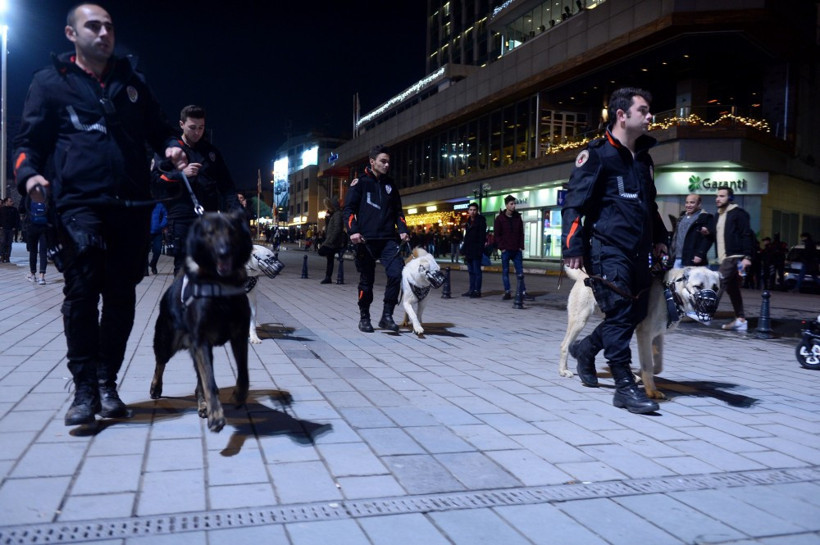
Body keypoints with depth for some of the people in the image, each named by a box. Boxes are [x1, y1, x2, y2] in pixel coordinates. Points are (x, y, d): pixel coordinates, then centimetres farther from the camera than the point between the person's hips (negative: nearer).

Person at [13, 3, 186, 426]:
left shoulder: (131, 81, 19)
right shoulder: (50, 82, 10)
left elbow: (158, 129, 25)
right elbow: (29, 141, 8)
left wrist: (170, 148, 2)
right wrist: (28, 173, -14)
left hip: (132, 205, 3)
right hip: (80, 204, -3)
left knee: (121, 296, 5)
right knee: (81, 293, -11)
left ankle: (107, 384, 16)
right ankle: (85, 389, -1)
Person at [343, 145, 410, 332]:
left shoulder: (390, 184, 17)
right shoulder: (360, 183, 4)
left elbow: (398, 211, 21)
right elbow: (349, 209, 0)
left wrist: (402, 230, 4)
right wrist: (353, 231, -14)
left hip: (388, 239, 3)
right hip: (366, 240, -3)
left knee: (397, 273, -15)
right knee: (366, 280, 4)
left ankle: (387, 316, -3)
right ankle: (364, 318, 20)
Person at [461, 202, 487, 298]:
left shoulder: (480, 221, -5)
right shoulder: (468, 222, 16)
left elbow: (482, 236, -11)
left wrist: (480, 249, -19)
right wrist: (464, 250, 13)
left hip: (476, 251, -8)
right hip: (469, 250, 8)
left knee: (477, 271, -5)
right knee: (471, 271, 11)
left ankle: (477, 291, -2)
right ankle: (471, 290, 16)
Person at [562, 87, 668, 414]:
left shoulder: (643, 159, 18)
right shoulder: (597, 154, -6)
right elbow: (574, 202, -10)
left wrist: (659, 237, 22)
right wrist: (574, 247, -16)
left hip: (638, 252, 8)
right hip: (608, 251, -8)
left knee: (636, 313, 9)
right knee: (619, 314, -9)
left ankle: (585, 349, 30)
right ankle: (625, 387, -3)